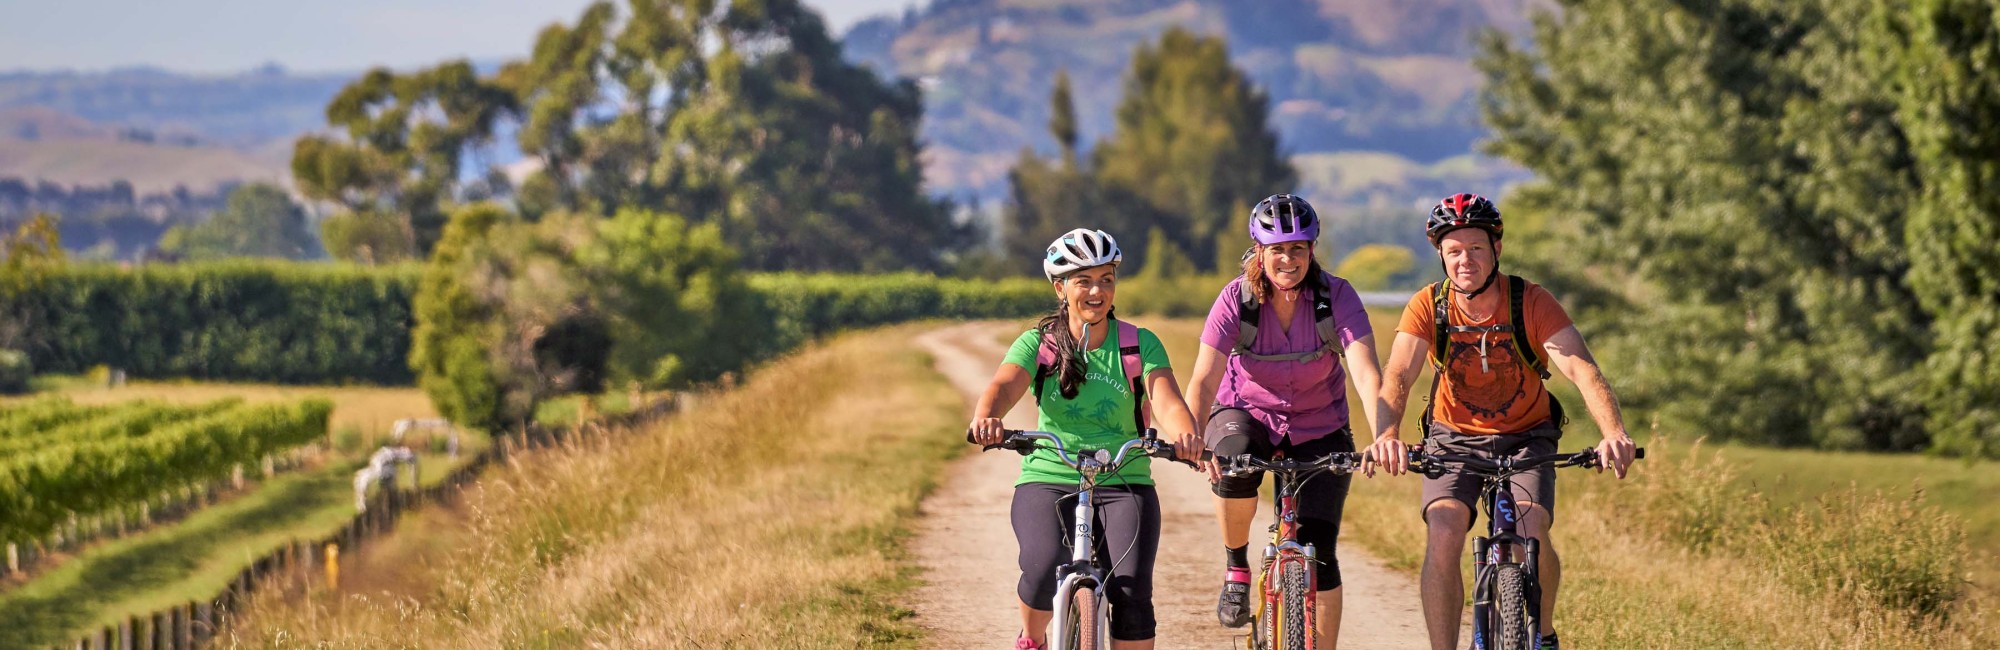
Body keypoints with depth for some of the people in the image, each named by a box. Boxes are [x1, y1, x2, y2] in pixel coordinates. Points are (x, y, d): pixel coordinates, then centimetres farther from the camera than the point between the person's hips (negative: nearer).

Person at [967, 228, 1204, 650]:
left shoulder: (1140, 345, 3)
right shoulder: (1038, 344, 2)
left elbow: (1166, 400, -13)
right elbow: (1004, 386, -16)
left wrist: (1185, 435, -37)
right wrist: (985, 419, -41)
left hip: (1124, 485, 1)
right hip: (1048, 480, -1)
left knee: (1131, 594, -21)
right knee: (1046, 569, -29)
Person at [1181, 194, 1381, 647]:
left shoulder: (1337, 296, -18)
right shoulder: (1237, 299, -18)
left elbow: (1366, 372, -30)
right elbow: (1204, 380, -26)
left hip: (1318, 430, 0)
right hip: (1247, 414, 0)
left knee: (1317, 551, -12)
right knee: (1235, 465, -35)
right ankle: (1236, 565, -7)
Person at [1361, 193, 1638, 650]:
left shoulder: (1532, 303, -19)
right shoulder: (1429, 306, -16)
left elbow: (1582, 370, -30)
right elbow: (1397, 376, -28)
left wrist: (1614, 434, -49)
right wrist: (1386, 436, -49)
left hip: (1526, 436, -1)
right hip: (1454, 438, 1)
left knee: (1531, 533, -24)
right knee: (1443, 534, -25)